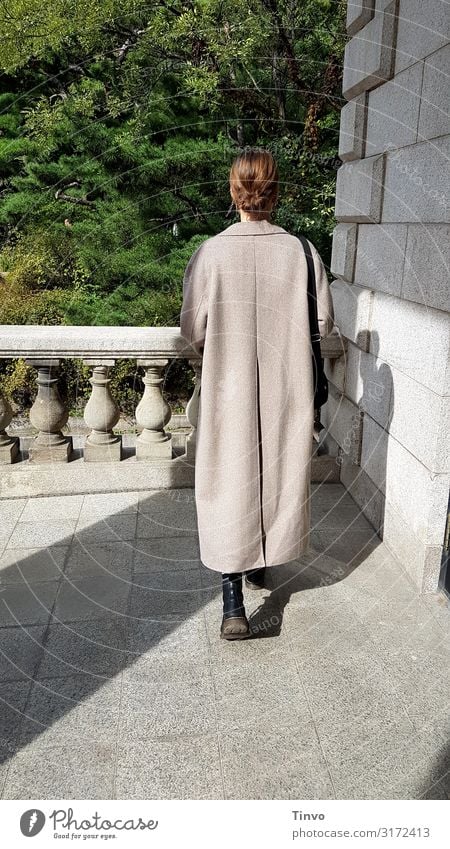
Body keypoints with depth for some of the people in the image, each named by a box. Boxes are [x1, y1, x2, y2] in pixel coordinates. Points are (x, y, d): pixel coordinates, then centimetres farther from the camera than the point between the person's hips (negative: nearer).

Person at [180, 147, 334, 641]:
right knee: (276, 475, 19)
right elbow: (324, 324, -1)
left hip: (228, 388, -2)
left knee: (229, 483, 6)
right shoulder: (301, 251, -7)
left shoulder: (211, 252, -11)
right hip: (285, 391, 2)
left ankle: (233, 604, 4)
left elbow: (191, 330, -7)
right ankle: (261, 565, 38)